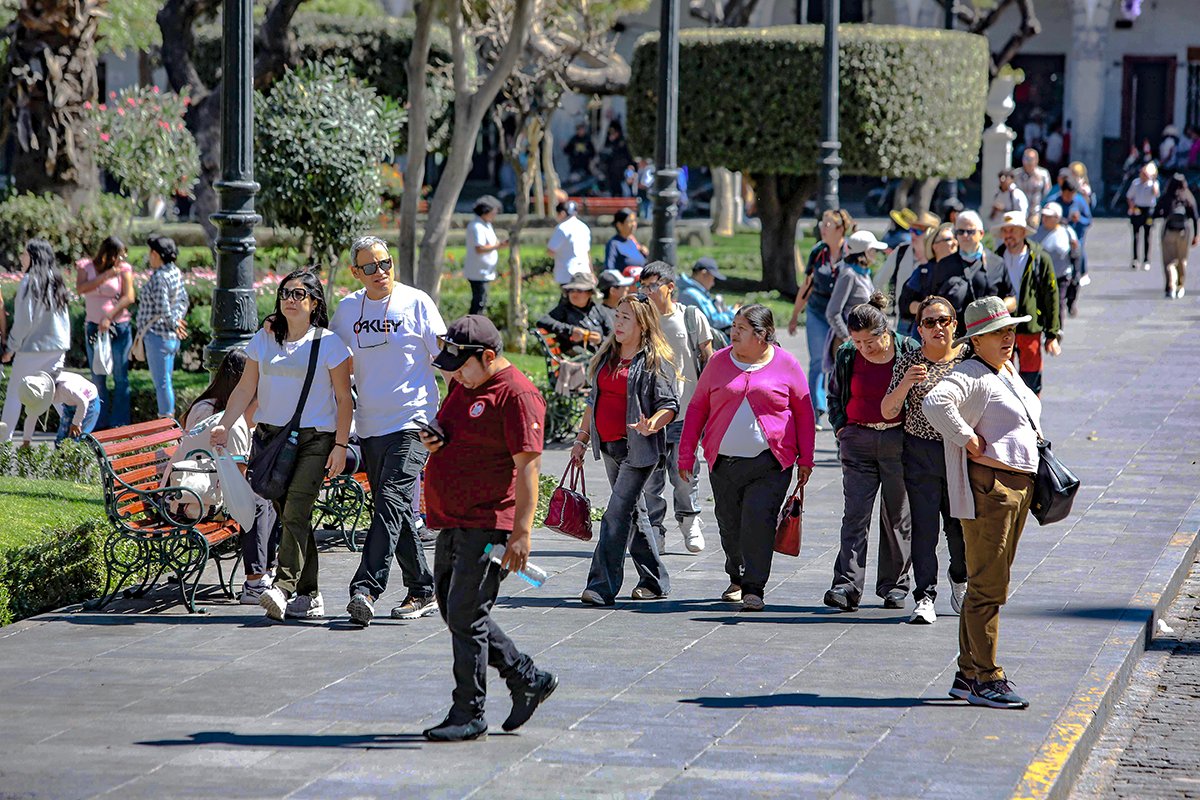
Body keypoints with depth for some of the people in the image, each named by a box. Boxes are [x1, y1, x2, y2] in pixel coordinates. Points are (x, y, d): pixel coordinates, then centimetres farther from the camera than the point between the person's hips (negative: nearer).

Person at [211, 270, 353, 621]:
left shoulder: (328, 343, 0)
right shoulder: (265, 338, 11)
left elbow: (344, 399, 0)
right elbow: (246, 388, 12)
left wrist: (340, 446, -7)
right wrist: (224, 425, 0)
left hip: (314, 438, -4)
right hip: (270, 435, 4)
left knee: (295, 513, -17)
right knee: (288, 517, 2)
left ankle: (283, 588, -26)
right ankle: (308, 596, 7)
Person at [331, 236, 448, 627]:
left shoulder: (416, 302, -2)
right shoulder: (347, 309, 10)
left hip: (411, 422, -5)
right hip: (369, 425, 5)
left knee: (391, 503, -17)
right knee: (396, 512, 9)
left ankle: (366, 590, -25)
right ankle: (422, 591, 18)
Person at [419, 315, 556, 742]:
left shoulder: (517, 395, -14)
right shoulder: (464, 387, 15)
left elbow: (527, 466, -17)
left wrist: (522, 532, -21)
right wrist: (434, 438, 5)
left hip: (487, 526, -10)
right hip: (453, 523, 10)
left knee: (466, 616, -8)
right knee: (455, 612, 14)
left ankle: (469, 714, 0)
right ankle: (529, 679, 24)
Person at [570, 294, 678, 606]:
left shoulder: (655, 362, -7)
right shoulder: (606, 356, 14)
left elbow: (669, 405, -10)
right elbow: (594, 400, 21)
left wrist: (651, 425, -28)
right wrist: (582, 438, 17)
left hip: (639, 450, -7)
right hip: (608, 446, 7)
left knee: (617, 514, -14)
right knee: (630, 515, 12)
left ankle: (603, 586, -16)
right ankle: (655, 581, 23)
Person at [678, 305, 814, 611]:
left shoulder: (786, 365, 2)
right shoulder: (719, 362, 8)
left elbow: (804, 413, 7)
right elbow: (697, 408, 12)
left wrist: (805, 459, 4)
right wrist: (686, 453, 8)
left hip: (770, 462, -3)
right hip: (724, 462, 3)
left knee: (758, 519, -16)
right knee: (730, 525, 8)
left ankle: (754, 588, -10)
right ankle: (737, 579, 30)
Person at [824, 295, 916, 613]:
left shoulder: (909, 351, -5)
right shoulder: (847, 355, 3)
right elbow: (835, 396, 18)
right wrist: (841, 428, 7)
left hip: (899, 443, -1)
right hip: (857, 441, 1)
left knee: (897, 515, 6)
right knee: (855, 515, -7)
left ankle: (894, 585, 16)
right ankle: (847, 586, -13)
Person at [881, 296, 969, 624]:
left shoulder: (969, 357, 2)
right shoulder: (909, 362, 0)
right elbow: (888, 412, -3)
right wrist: (906, 382, -19)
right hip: (921, 452, -1)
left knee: (959, 524, 7)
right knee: (924, 526, -6)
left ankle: (960, 581, 34)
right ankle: (925, 598, -5)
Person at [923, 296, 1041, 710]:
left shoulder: (1008, 371, 16)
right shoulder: (970, 375, -13)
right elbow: (934, 402, -33)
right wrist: (968, 439, -24)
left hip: (1019, 485, 10)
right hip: (987, 488, -10)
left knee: (989, 585, 13)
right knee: (987, 587, -7)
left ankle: (968, 676, 20)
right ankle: (985, 680, -5)